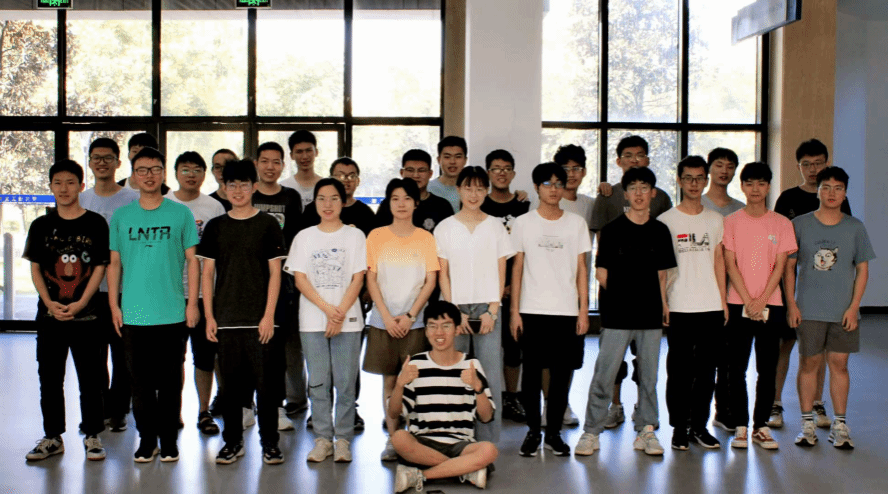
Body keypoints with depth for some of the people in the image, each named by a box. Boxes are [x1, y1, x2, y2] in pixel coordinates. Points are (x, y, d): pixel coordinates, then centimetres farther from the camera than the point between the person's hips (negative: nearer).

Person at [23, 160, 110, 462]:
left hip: (86, 315, -2)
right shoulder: (41, 226, 7)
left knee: (90, 378, 2)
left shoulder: (96, 224, -1)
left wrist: (80, 304, -13)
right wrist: (49, 302, -9)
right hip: (50, 314, 3)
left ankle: (92, 436, 14)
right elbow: (35, 269, 6)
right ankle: (52, 437, 20)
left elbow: (100, 268, -3)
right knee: (49, 378, 8)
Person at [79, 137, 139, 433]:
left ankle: (118, 411, 12)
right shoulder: (80, 201, 11)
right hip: (88, 289, 4)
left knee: (122, 354, 1)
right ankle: (98, 409, 21)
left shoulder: (133, 200, -2)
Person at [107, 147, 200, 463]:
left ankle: (169, 440, 16)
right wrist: (114, 305, 4)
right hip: (133, 314, 2)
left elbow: (192, 260, 3)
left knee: (170, 381, 5)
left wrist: (192, 303, -2)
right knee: (141, 381, 7)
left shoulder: (181, 214, 3)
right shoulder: (121, 216, 8)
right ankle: (146, 440, 18)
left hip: (172, 313, -1)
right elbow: (114, 263, 10)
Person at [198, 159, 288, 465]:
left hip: (260, 319, -2)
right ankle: (233, 441, 19)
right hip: (226, 319, 2)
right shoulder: (215, 226, 9)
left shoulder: (268, 224, 2)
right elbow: (207, 273, 10)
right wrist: (209, 316, 2)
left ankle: (270, 443, 12)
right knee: (231, 384, 7)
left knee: (267, 383, 0)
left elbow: (275, 272, -1)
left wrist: (268, 315, -8)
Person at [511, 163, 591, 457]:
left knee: (562, 373, 4)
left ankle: (554, 432, 15)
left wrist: (584, 311, 1)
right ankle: (533, 431, 14)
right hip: (532, 311, -1)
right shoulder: (523, 223, 5)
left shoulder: (577, 224, 8)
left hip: (567, 311, 1)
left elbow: (581, 270, 7)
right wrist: (514, 311, -1)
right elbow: (517, 268, 5)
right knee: (532, 372, 2)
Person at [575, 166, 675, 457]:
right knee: (604, 376, -2)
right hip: (617, 316, -3)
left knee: (649, 376, 8)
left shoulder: (660, 231, 9)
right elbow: (601, 273, 2)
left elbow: (661, 274, 13)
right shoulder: (612, 230, 0)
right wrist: (622, 296, 3)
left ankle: (646, 431, 19)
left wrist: (663, 303, 4)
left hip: (651, 315, 3)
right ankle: (591, 432, 8)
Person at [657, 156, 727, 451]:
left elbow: (719, 261, 14)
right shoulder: (666, 220, 1)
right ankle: (679, 427, 12)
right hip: (678, 307, -3)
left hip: (711, 306, 3)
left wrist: (723, 300, 8)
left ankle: (699, 425, 18)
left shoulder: (715, 220, 11)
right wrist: (661, 302, -6)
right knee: (679, 370, 1)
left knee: (706, 369, 7)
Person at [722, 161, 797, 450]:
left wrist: (762, 300, -10)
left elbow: (779, 266, 1)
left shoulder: (782, 224, 6)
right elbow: (730, 265, -3)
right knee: (737, 369, 1)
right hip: (738, 305, -1)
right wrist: (748, 300, -11)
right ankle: (740, 426, 9)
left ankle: (761, 426, 13)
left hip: (770, 305, 1)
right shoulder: (731, 222, 3)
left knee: (767, 369, 4)